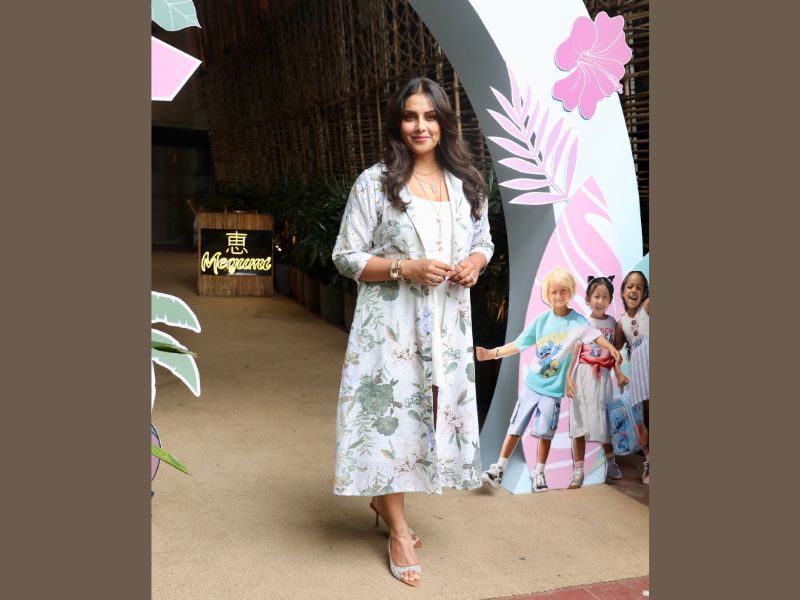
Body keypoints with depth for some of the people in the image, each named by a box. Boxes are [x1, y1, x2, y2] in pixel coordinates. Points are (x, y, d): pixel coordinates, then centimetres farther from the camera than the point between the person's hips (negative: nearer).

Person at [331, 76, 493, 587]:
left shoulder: (467, 184, 7)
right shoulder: (374, 183, -5)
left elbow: (484, 242, 17)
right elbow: (346, 257, -5)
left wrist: (475, 263, -6)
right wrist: (406, 268, -18)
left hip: (449, 323, 5)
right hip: (391, 322, -4)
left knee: (438, 412, 11)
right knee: (392, 414, 0)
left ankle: (385, 499, 36)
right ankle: (399, 531, 19)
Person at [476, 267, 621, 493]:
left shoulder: (577, 321, -6)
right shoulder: (542, 320, -1)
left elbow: (594, 334, -20)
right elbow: (518, 345, 2)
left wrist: (611, 347, -39)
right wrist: (490, 353, -5)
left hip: (554, 389, -2)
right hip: (532, 384, 2)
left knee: (545, 433, 5)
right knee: (515, 428, 6)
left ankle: (538, 473, 22)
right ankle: (499, 468, 16)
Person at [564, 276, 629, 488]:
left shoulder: (612, 323, 7)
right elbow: (574, 352, -8)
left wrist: (619, 374, -2)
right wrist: (568, 377, -16)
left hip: (603, 377, 3)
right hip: (583, 376, -3)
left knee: (606, 421, 12)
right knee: (579, 421, -1)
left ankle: (611, 463, 32)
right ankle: (578, 471, 5)